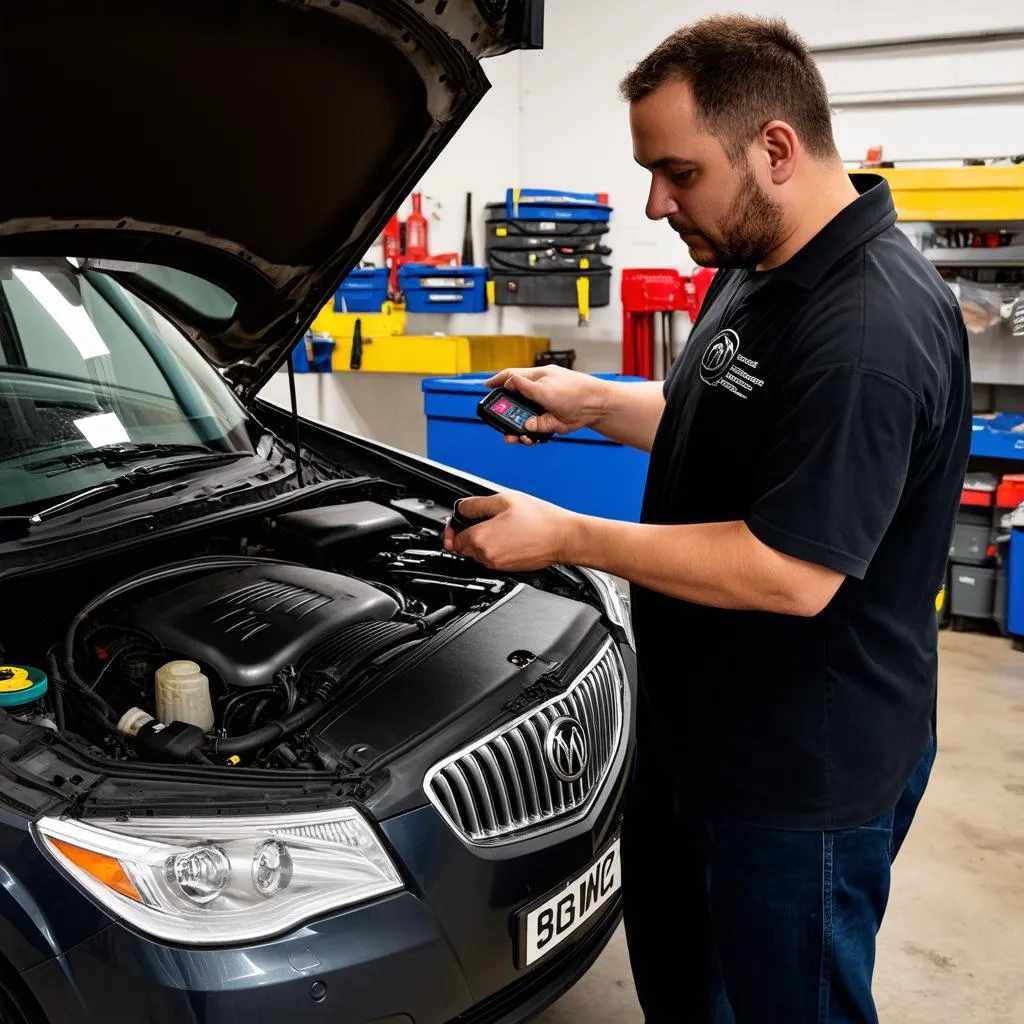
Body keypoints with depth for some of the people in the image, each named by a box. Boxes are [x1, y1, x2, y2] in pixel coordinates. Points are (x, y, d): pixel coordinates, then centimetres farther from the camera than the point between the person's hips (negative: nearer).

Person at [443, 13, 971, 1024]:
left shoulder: (872, 328, -29)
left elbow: (793, 573, -31)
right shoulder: (753, 272, 4)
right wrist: (592, 402, 5)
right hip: (693, 719, 10)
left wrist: (566, 537, -24)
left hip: (806, 770, -9)